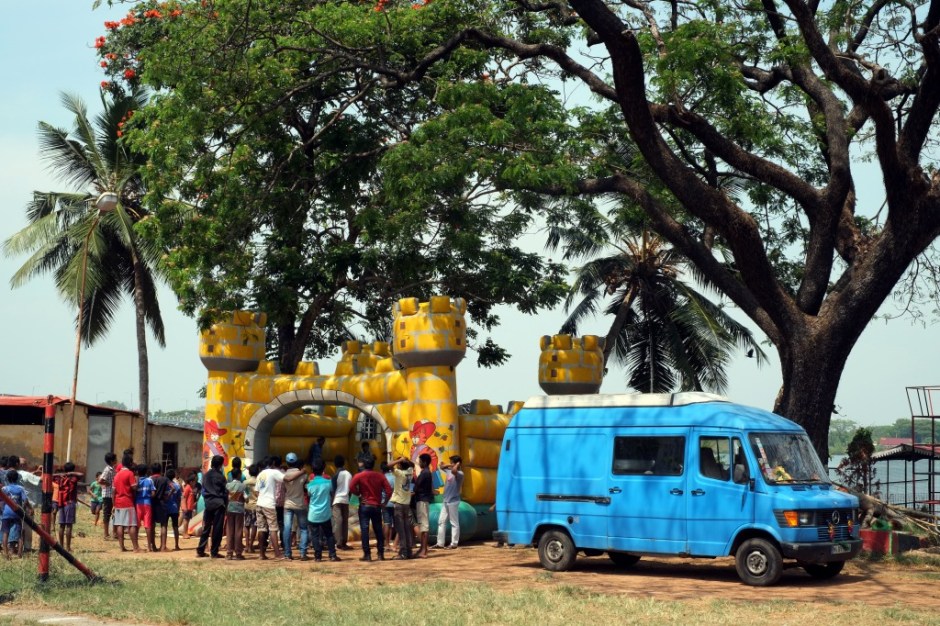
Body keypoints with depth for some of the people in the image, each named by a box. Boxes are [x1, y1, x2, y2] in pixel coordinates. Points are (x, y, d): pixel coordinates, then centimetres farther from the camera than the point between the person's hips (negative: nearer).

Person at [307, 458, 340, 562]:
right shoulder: (328, 482, -6)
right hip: (325, 513, 1)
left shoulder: (310, 485, -9)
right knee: (329, 535, 11)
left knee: (316, 535, 6)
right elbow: (332, 490, 12)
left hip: (313, 514, -1)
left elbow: (309, 494, 6)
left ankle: (318, 556, 3)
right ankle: (332, 555, 7)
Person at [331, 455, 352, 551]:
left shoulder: (336, 475, -7)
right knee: (345, 521, 8)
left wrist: (332, 500, -1)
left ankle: (339, 542, -16)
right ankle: (344, 542, 9)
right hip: (346, 500, 5)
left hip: (337, 500, -5)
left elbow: (333, 489, -7)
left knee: (338, 521, -8)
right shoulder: (349, 474, 7)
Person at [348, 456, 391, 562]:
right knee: (378, 530, 9)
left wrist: (359, 494, -4)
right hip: (377, 506, 3)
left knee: (364, 530, -2)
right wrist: (384, 502, 5)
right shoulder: (380, 476, 4)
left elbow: (351, 488, -19)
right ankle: (381, 554, 9)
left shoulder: (359, 476, -4)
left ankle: (367, 554, -7)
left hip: (364, 506, -2)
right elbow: (389, 490, -2)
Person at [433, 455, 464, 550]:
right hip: (445, 500, 9)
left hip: (453, 501, -9)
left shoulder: (460, 473, -15)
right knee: (441, 521, 9)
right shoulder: (449, 470, 10)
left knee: (454, 523, -1)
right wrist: (449, 465, 11)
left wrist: (458, 464, -18)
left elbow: (453, 471, -37)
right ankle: (440, 543, 13)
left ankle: (454, 544, 3)